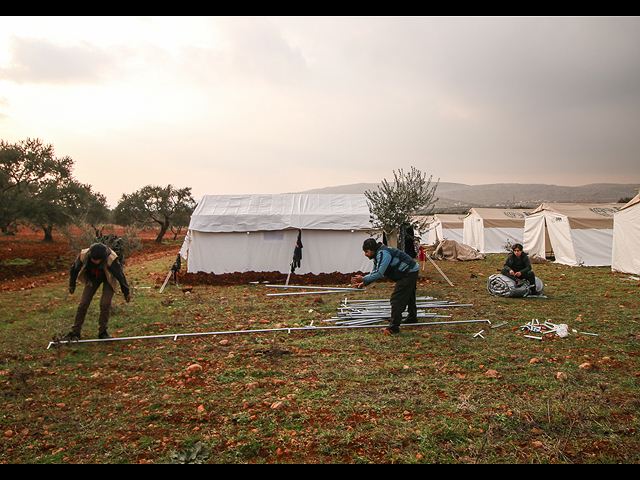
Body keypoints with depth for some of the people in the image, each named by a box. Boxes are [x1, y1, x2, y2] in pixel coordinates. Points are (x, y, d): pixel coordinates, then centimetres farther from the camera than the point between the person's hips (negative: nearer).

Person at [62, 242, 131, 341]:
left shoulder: (111, 259, -39)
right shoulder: (83, 255, -30)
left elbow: (120, 275, -23)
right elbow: (74, 268, -7)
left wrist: (126, 292, -13)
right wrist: (72, 284, 6)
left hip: (109, 278, -3)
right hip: (92, 277, 3)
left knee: (105, 304, -14)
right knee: (83, 304, -3)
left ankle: (103, 331, 3)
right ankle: (75, 332, 8)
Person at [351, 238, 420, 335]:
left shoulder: (383, 254, -25)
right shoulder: (378, 255, 9)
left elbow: (379, 274, -30)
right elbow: (374, 273, 15)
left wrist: (363, 279, -24)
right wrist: (364, 283, 4)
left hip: (409, 273, -11)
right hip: (412, 272, 11)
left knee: (396, 299, -14)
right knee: (408, 296, 29)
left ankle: (393, 327, -14)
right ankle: (412, 317, 49)